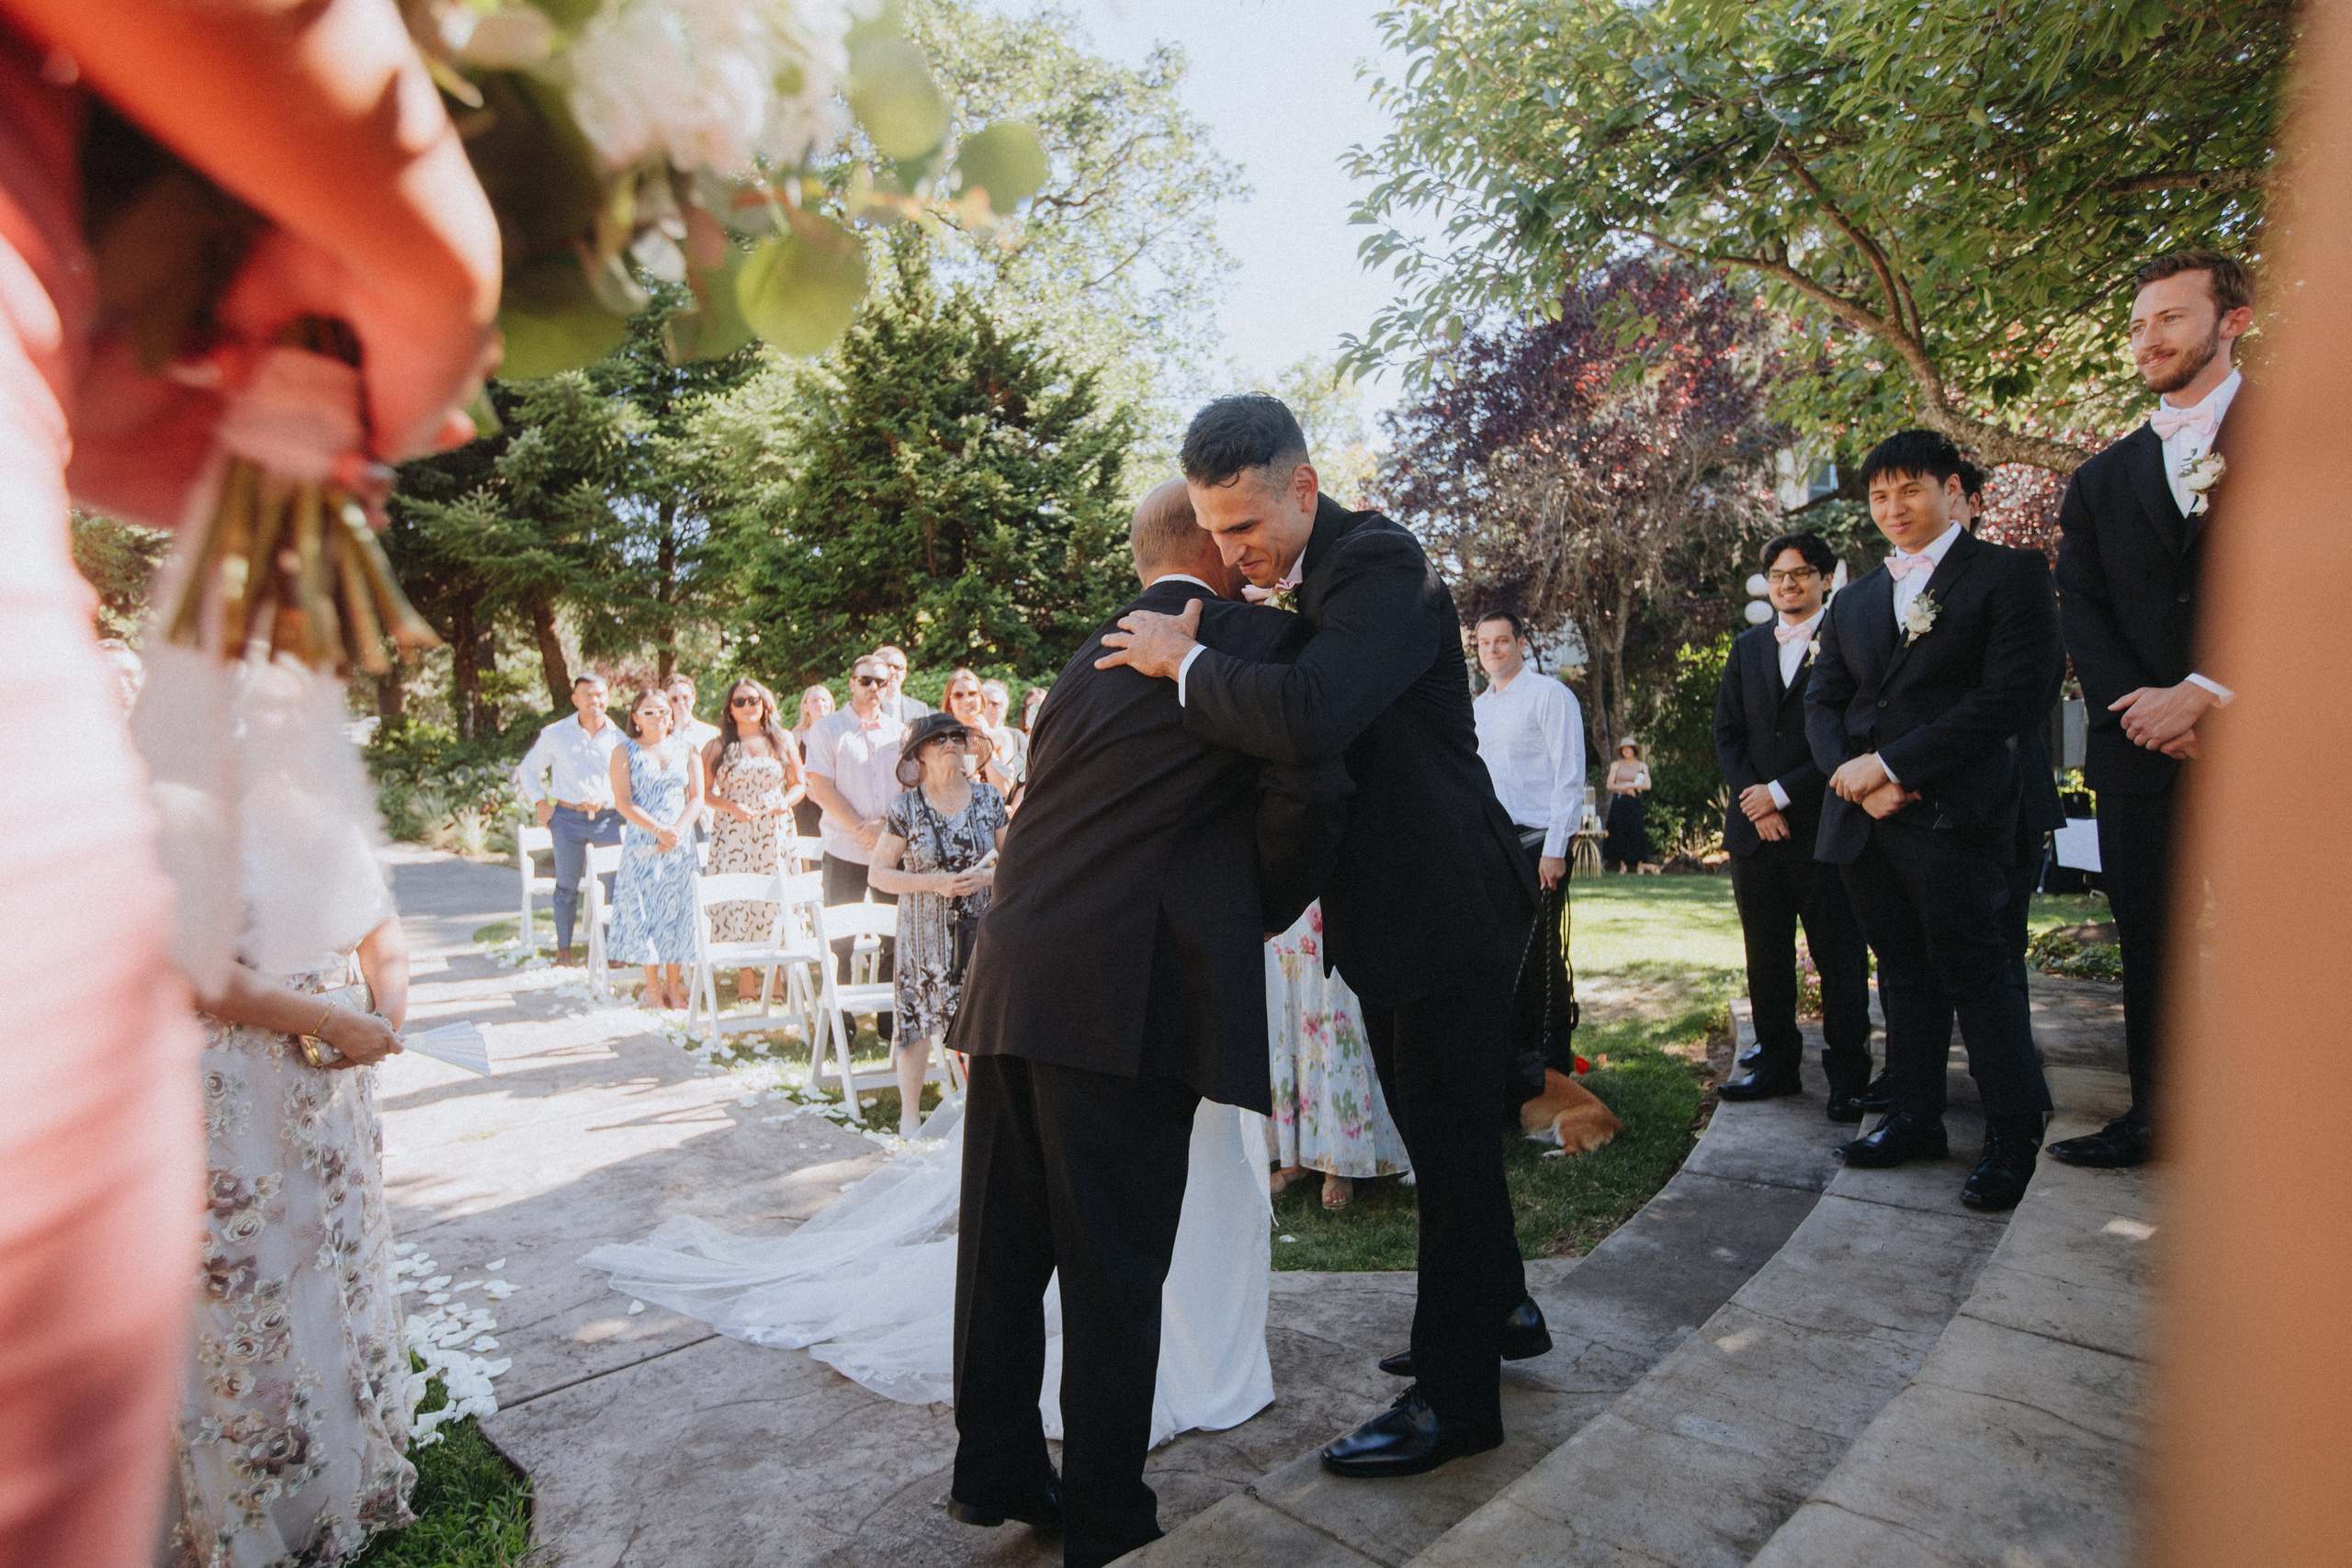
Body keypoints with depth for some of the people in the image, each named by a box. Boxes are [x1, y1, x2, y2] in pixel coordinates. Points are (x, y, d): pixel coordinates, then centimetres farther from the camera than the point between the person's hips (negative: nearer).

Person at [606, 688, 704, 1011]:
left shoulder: (687, 750, 10)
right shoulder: (624, 752, 3)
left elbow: (697, 797, 4)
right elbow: (623, 802, -6)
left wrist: (677, 830, -11)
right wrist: (659, 830, -16)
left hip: (680, 843, 2)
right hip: (641, 844, -2)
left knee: (678, 910, 1)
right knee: (643, 910, -1)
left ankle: (674, 985, 9)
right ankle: (652, 986, 9)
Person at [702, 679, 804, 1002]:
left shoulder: (782, 742, 10)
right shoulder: (718, 747, 5)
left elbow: (799, 784, 14)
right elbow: (702, 792, 3)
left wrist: (786, 803, -6)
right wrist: (732, 807, -11)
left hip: (775, 831, 1)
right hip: (733, 831, -1)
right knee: (737, 899, -5)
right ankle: (746, 973, 4)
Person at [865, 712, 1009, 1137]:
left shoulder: (987, 797, 2)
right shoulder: (906, 808, -5)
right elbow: (878, 874, -5)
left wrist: (985, 876, -12)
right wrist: (934, 883, -16)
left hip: (979, 927, 2)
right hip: (924, 931, -2)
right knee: (919, 1021, 4)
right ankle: (910, 1113, 22)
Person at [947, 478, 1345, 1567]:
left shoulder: (1091, 655, 21)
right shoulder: (1263, 639, 2)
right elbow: (1307, 794, -11)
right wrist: (1262, 917, 7)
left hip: (1012, 981, 7)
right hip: (1130, 994, -7)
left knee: (1003, 1249, 17)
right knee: (1113, 1271, 6)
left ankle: (995, 1474, 34)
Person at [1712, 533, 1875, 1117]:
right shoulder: (1747, 647, 14)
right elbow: (1727, 734, 10)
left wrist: (1782, 793, -11)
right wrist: (1755, 802, -3)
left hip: (1823, 826, -4)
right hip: (1756, 827, 5)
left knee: (1839, 958, 1)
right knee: (1766, 958, 11)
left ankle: (1847, 1078, 10)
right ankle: (1777, 1063, 23)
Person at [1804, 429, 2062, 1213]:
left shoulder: (2009, 574, 1)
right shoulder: (1854, 601, 19)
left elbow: (2011, 694, -10)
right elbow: (1821, 704, 14)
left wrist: (1891, 763, -13)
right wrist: (1854, 778, -5)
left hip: (1954, 815, -6)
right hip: (1865, 819, 6)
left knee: (1975, 971, -3)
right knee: (1903, 974, 12)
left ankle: (2014, 1135, 12)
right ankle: (1915, 1119, 22)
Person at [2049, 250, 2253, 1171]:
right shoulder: (2101, 481, 16)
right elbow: (2081, 611, 8)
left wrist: (2206, 692, -15)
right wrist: (2142, 707, -7)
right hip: (2143, 750, 4)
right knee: (2149, 948, 9)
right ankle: (2156, 1119, 20)